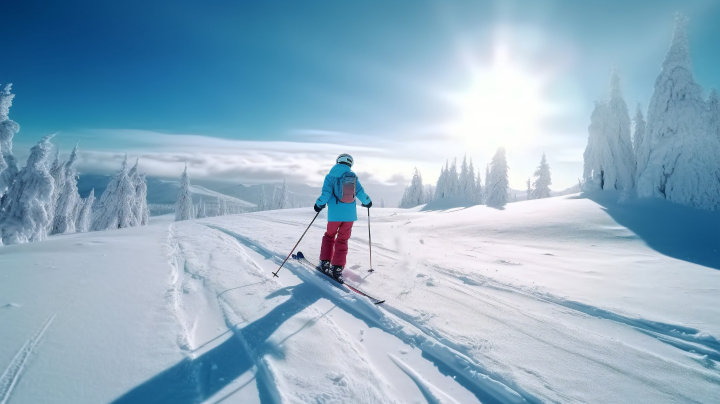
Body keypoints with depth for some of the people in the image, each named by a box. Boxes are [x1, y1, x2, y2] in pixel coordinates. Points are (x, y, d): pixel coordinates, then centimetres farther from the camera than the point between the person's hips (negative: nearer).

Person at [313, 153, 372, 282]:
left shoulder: (331, 176, -2)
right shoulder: (353, 176, 5)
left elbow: (326, 193, -10)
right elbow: (360, 193, 2)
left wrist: (319, 204, 5)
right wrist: (367, 202, 20)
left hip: (334, 214, -2)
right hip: (350, 214, 2)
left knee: (329, 236, 20)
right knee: (342, 240, 9)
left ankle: (325, 263, 17)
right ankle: (337, 269, 1)